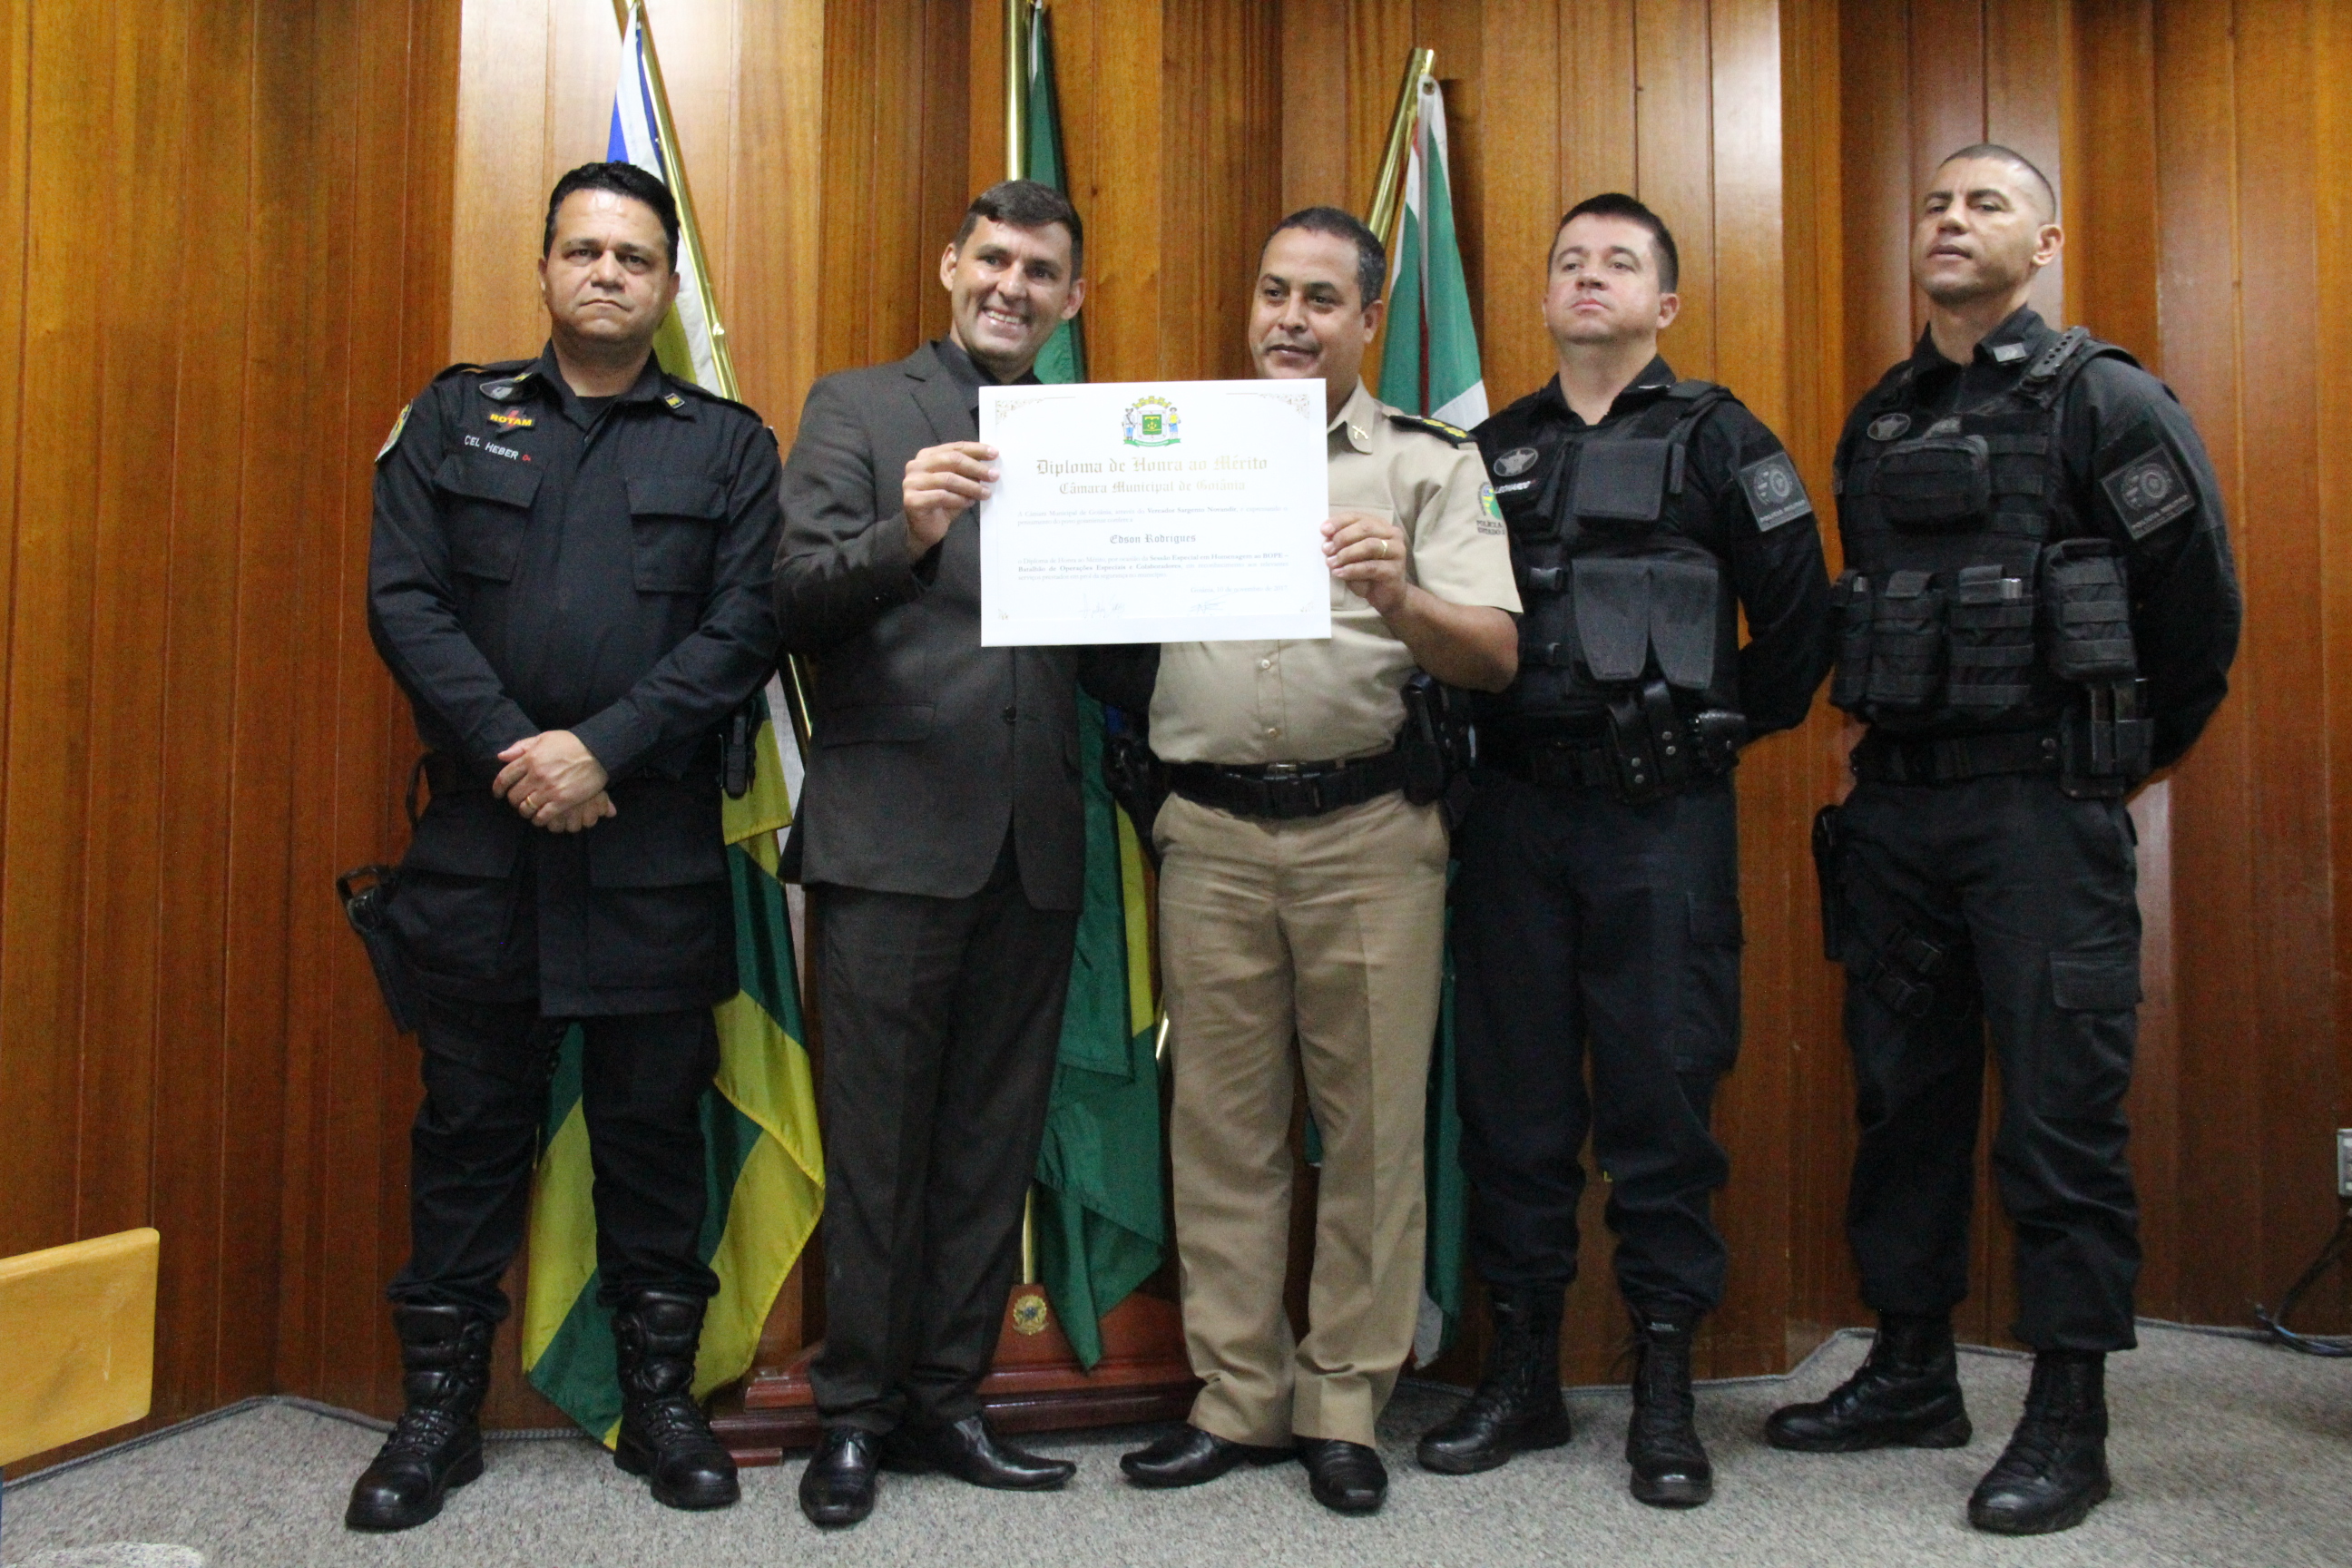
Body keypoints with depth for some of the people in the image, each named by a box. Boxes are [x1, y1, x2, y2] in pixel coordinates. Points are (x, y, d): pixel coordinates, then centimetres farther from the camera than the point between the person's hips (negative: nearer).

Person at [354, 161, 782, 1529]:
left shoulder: (729, 445, 8)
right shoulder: (456, 418, 12)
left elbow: (745, 628, -3)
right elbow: (404, 598, 2)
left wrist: (603, 748, -14)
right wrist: (511, 751, -11)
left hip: (657, 849, -1)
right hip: (480, 838, 1)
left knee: (653, 1120, 7)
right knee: (471, 1118, 9)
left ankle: (662, 1398, 21)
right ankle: (442, 1405, 22)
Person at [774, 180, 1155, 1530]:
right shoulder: (857, 407, 6)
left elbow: (1116, 664, 13)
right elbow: (798, 600, -7)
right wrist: (906, 533, -24)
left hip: (1035, 849, 4)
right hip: (894, 833, -4)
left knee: (994, 1143, 10)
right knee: (878, 1140, 3)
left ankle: (948, 1399, 24)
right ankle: (856, 1411, 18)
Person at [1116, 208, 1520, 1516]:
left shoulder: (1432, 462, 6)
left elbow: (1497, 658, -4)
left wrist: (1400, 600, -22)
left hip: (1370, 831, -2)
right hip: (1211, 833, 2)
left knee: (1374, 1128, 4)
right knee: (1223, 1126, 8)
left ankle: (1346, 1408, 19)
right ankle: (1239, 1400, 21)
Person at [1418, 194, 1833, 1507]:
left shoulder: (1715, 438, 4)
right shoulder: (1496, 449, 14)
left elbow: (1800, 611, 1)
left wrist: (1728, 731, 4)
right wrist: (1473, 742, 6)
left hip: (1664, 818, -3)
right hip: (1518, 808, 4)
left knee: (1662, 1093, 1)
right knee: (1512, 1090, 7)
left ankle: (1667, 1395, 14)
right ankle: (1523, 1373, 21)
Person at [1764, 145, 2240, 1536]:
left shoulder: (2102, 400, -2)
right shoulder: (1878, 422, 15)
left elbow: (2200, 601, -1)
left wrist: (2126, 755, 8)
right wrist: (1896, 750, 16)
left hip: (2045, 810, -6)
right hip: (1895, 806, 6)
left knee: (2062, 1111, -2)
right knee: (1904, 1096, 12)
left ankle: (2070, 1421, 10)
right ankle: (1913, 1374, 25)